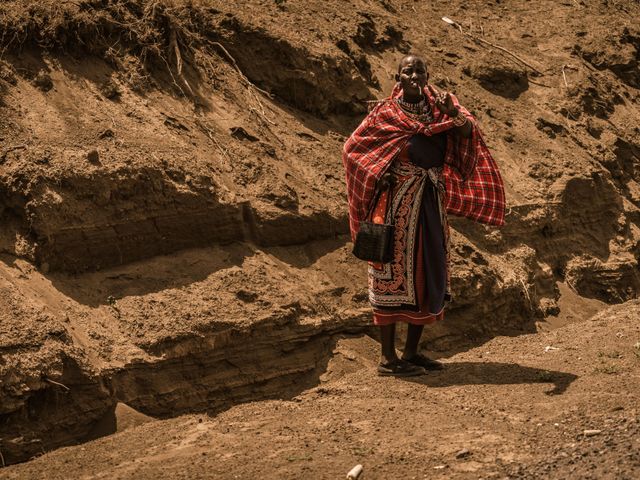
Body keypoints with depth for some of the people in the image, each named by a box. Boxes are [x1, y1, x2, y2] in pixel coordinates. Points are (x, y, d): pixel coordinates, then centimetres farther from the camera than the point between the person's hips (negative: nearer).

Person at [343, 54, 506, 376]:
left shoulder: (438, 106, 7)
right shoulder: (385, 113, -3)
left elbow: (468, 132, -9)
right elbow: (353, 148, 1)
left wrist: (454, 114, -29)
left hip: (431, 201, 6)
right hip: (396, 202, -5)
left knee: (428, 272, 9)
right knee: (394, 271, -5)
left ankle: (412, 352, 19)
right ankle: (387, 358, -1)